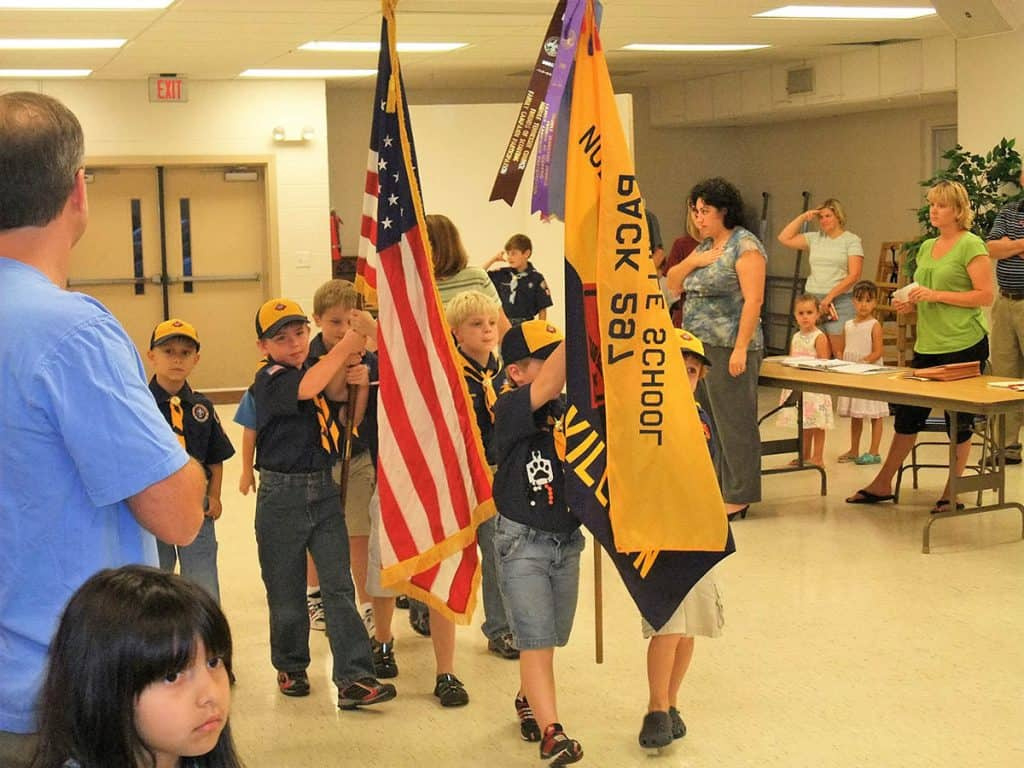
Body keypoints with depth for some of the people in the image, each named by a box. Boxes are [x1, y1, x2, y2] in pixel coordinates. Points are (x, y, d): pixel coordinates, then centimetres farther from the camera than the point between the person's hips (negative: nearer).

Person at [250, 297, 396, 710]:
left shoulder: (322, 370, 7)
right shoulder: (269, 380, -11)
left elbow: (349, 420, 10)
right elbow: (306, 388, -31)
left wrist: (360, 385, -10)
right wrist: (348, 343, -33)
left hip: (325, 490, 4)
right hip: (282, 494, -4)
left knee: (339, 586, -2)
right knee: (286, 591, 9)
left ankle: (353, 679, -3)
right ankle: (290, 667, 28)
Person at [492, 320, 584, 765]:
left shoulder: (570, 410, 4)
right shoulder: (509, 410, -16)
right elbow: (546, 387, -33)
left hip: (567, 540, 6)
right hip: (523, 541, -6)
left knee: (550, 638, 19)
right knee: (535, 641, -8)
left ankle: (528, 701, 42)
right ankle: (551, 732, -9)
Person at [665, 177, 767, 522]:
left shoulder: (745, 245, -10)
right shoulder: (705, 246, 16)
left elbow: (753, 299, -16)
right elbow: (672, 284, 17)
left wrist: (741, 348, -22)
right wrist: (692, 262, -3)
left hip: (728, 348, -9)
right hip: (698, 345, 9)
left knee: (734, 421, -2)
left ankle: (738, 497, 5)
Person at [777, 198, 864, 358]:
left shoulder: (851, 240, 2)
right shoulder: (814, 239, 14)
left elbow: (854, 275, -7)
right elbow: (784, 238, 12)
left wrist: (830, 296, -14)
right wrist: (803, 218, 8)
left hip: (839, 302, -4)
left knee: (840, 353, -12)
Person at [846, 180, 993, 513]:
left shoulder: (971, 245, -8)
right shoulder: (927, 247, 14)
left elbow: (985, 296, -14)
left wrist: (936, 295, -18)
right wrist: (909, 302, 3)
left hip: (963, 345, -7)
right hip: (928, 345, 7)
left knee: (959, 421, 3)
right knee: (906, 414, 12)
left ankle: (952, 494, 13)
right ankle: (882, 485, 21)